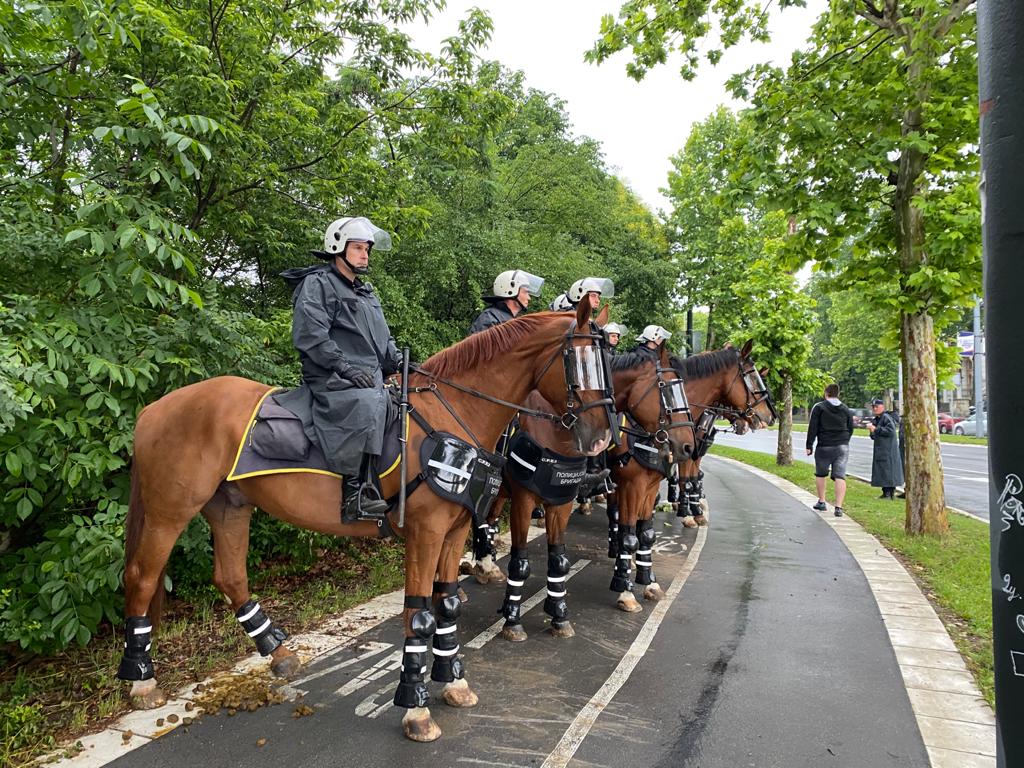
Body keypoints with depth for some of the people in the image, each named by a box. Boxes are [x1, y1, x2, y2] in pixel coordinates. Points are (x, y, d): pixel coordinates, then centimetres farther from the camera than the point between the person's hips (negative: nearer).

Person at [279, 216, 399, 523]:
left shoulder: (366, 292, 27)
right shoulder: (318, 284, 0)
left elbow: (383, 339, 30)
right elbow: (310, 336, -13)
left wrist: (397, 362, 11)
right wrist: (346, 368, -19)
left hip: (371, 378, 9)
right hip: (333, 380, -9)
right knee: (367, 403, -35)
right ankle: (355, 492, -34)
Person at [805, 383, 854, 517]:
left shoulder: (819, 407, -4)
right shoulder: (846, 409, 9)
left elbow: (812, 428, -7)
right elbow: (850, 429, 14)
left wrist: (809, 445, -3)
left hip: (824, 447, -3)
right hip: (843, 447, 3)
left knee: (820, 474, 16)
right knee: (840, 476, -3)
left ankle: (821, 502, 23)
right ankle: (839, 507, -10)